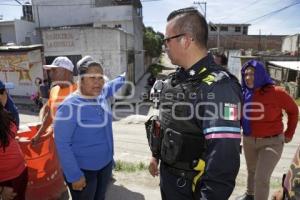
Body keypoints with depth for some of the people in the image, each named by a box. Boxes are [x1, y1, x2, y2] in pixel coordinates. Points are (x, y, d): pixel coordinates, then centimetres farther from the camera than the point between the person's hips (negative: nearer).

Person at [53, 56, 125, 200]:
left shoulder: (101, 95, -4)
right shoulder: (70, 107, -23)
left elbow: (112, 86, 20)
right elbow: (62, 144, -21)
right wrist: (74, 175, -20)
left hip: (105, 164, 7)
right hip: (83, 170, -6)